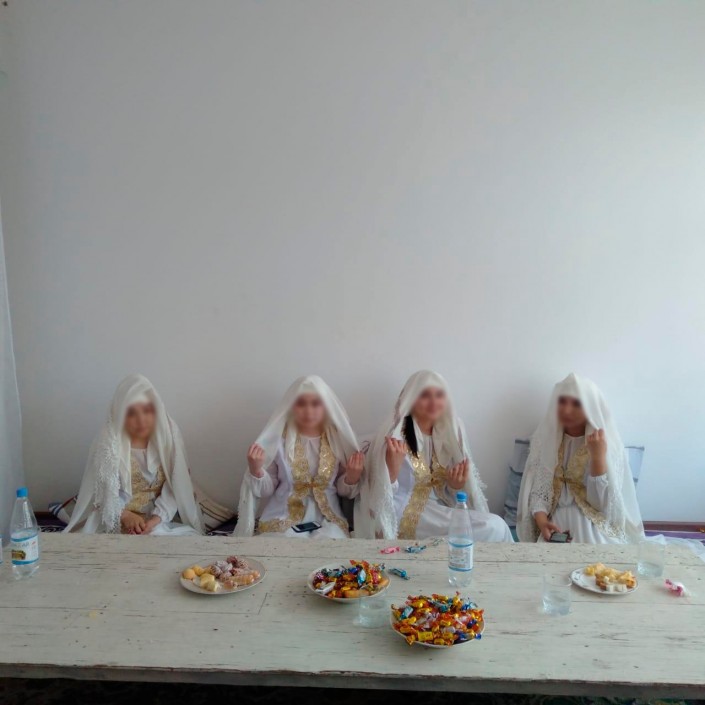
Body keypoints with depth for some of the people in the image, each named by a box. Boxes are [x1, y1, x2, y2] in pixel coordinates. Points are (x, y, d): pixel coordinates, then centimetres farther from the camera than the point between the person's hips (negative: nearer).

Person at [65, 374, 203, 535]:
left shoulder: (169, 436, -6)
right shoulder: (108, 442, -10)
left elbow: (176, 487, -8)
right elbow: (101, 491, -8)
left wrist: (157, 518, -22)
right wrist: (124, 515, -24)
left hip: (160, 520, 2)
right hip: (115, 524, -1)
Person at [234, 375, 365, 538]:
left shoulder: (337, 438, 0)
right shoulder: (278, 438, -4)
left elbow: (343, 490, 7)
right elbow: (267, 489, 2)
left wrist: (352, 477, -13)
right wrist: (255, 470, -17)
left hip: (327, 520, 1)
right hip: (282, 519, -1)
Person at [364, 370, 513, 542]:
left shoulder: (449, 431, 2)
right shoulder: (396, 435, -15)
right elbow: (383, 495, -15)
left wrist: (457, 484, -13)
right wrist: (392, 468, -34)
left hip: (441, 508, 6)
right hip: (409, 518, -6)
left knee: (496, 526, -19)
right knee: (494, 528, -19)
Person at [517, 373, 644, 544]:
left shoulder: (608, 443, -6)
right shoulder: (544, 438, 1)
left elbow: (601, 502, -12)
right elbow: (537, 489, -1)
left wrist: (598, 456, -23)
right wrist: (542, 521, -20)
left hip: (595, 526, -1)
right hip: (556, 522, 1)